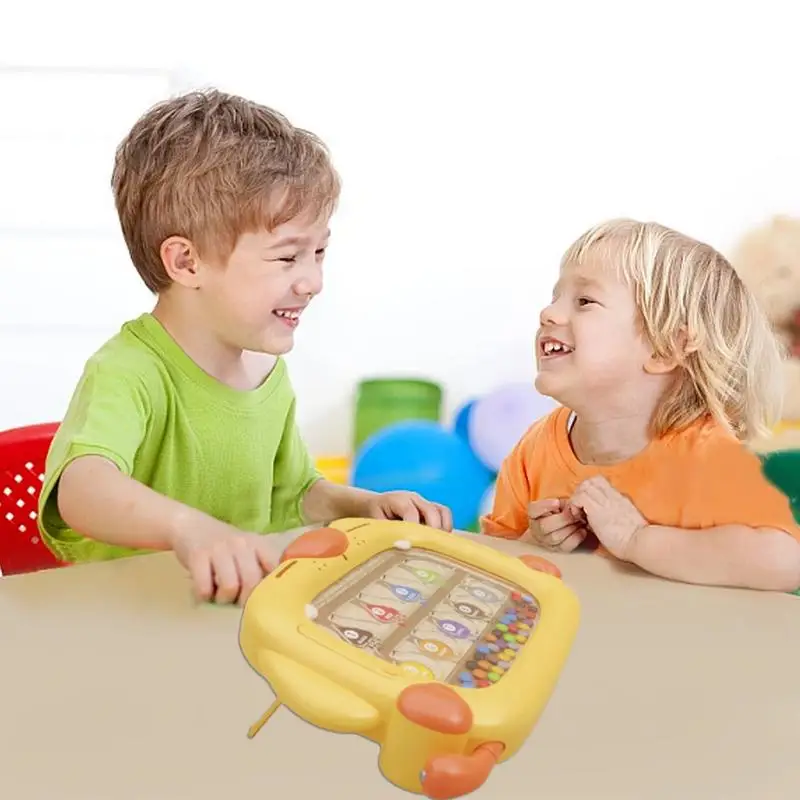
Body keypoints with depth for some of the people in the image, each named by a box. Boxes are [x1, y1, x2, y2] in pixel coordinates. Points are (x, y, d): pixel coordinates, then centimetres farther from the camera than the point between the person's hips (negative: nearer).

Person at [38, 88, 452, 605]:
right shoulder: (128, 373, -17)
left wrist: (363, 504, 3)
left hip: (247, 613, 5)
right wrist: (189, 527, -54)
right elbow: (83, 487, -37)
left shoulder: (269, 369, 6)